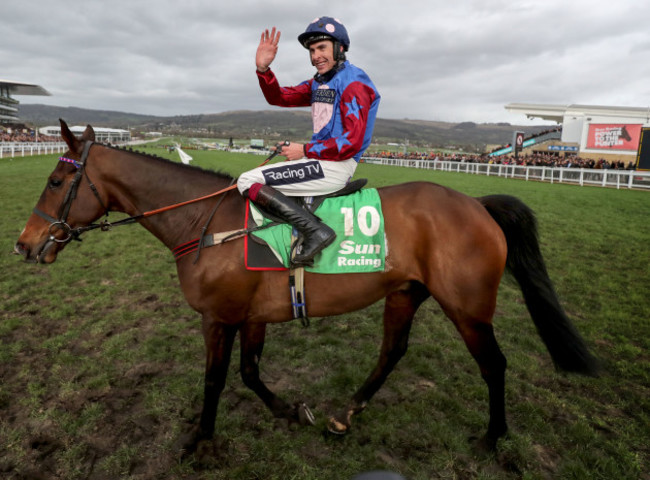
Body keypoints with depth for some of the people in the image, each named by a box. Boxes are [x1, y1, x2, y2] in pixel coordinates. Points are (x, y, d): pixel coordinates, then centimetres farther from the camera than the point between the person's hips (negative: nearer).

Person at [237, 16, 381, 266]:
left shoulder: (353, 83, -10)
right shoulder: (319, 82, 17)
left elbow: (351, 143, -18)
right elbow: (279, 97, 16)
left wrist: (305, 150, -16)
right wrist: (263, 69, -2)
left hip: (336, 166, -10)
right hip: (320, 159, 10)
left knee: (248, 182, -15)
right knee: (252, 177, 22)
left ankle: (315, 231, -24)